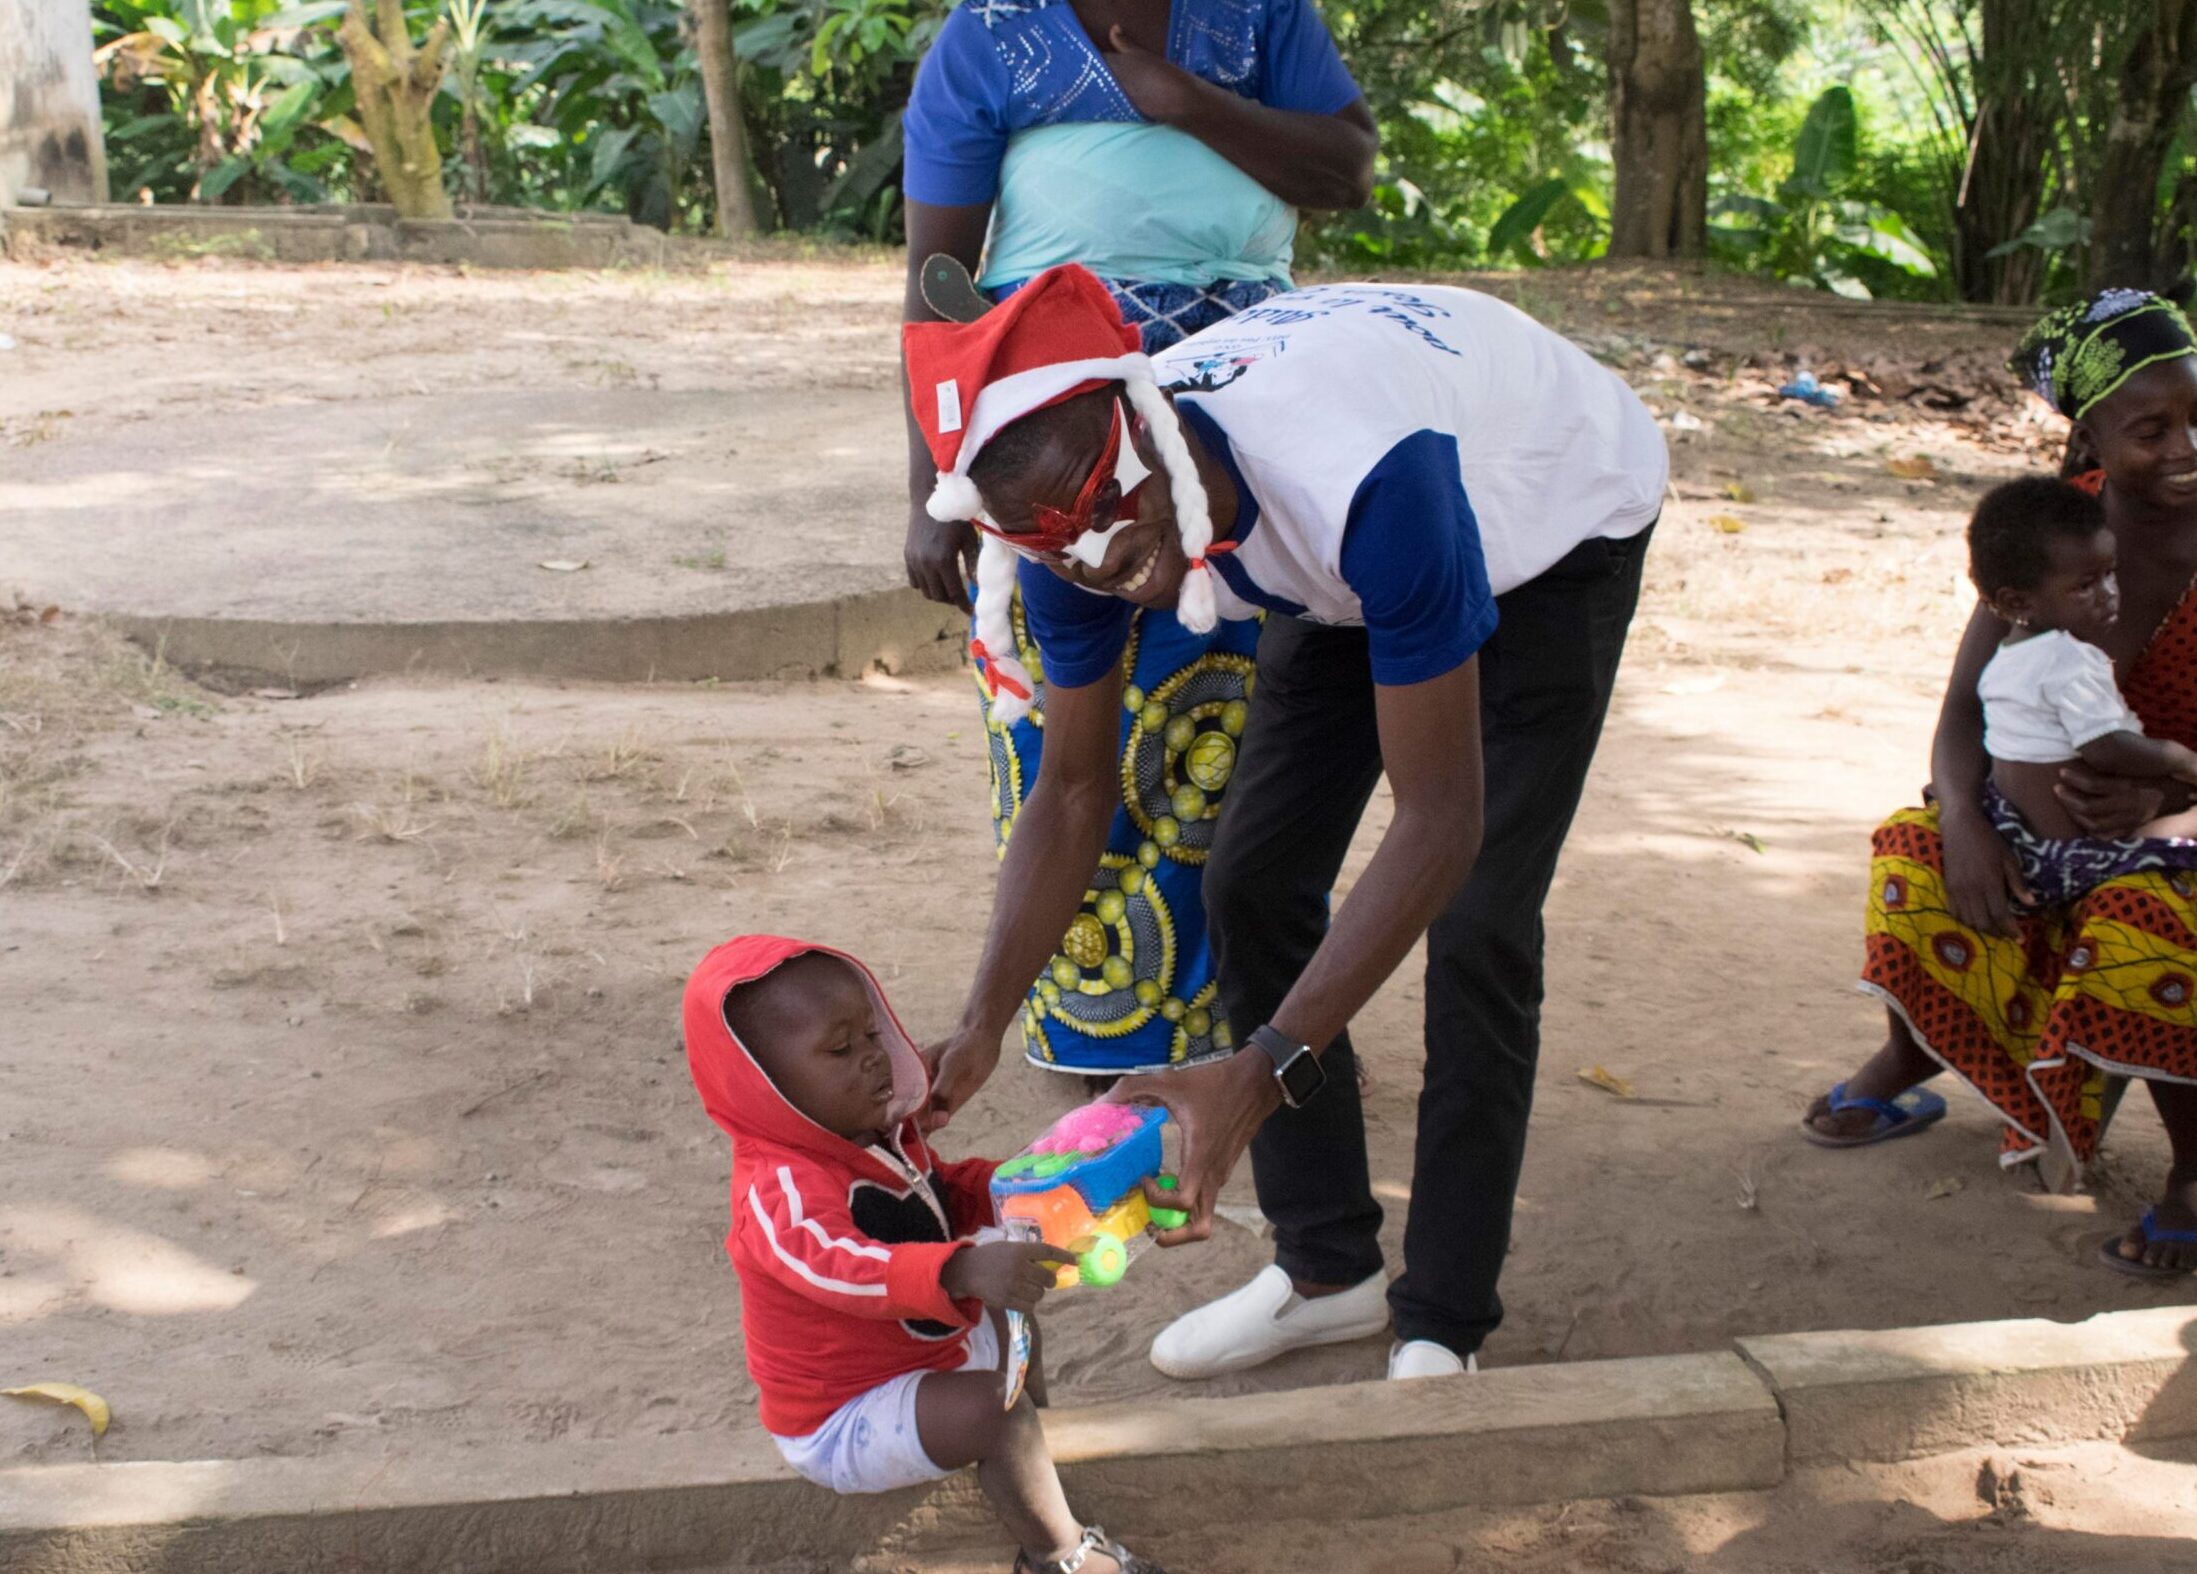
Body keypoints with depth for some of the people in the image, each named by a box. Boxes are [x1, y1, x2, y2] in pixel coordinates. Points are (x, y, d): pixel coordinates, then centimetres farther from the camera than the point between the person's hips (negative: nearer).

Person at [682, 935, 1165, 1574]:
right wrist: (965, 1270, -70)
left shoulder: (877, 1133, -2)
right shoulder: (783, 1190, -33)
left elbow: (943, 1200, 14)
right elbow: (846, 1265, -53)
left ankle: (1026, 1463, 25)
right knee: (996, 1407, -32)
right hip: (841, 1422, -10)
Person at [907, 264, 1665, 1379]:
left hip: (1560, 524, -6)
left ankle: (1441, 1331, 1)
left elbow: (1441, 820, -42)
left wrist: (1266, 1070, -48)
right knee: (1253, 883, -2)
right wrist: (981, 1029, -25)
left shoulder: (1362, 477, -46)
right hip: (1349, 573, 6)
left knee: (1475, 928, -15)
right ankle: (1328, 1268, 15)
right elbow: (1071, 794, -13)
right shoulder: (1074, 520, -25)